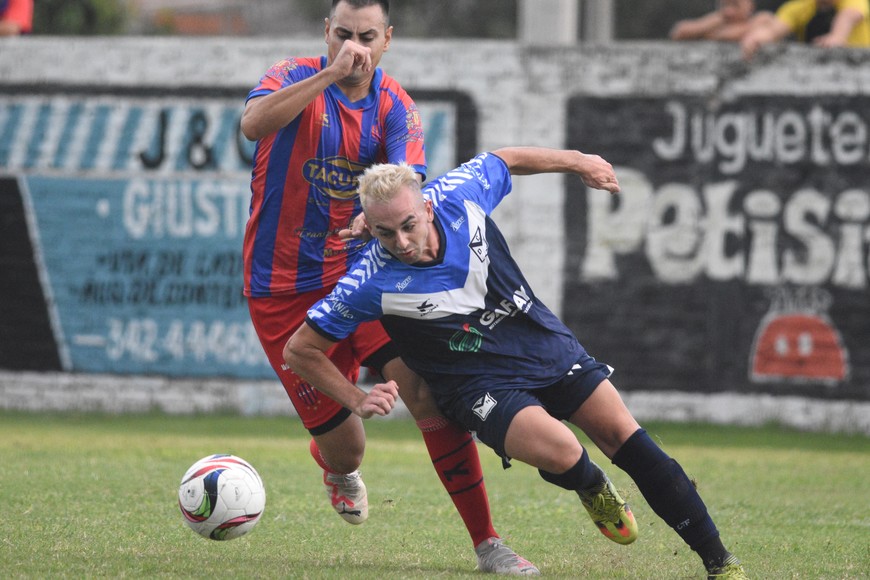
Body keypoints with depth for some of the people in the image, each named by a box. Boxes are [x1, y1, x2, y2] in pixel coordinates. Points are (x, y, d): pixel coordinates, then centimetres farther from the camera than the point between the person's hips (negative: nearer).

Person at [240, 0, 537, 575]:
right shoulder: (297, 78, -7)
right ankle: (336, 466, 41)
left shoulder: (396, 107, 0)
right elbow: (253, 123, -30)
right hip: (284, 287, -2)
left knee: (430, 393, -19)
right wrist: (330, 73, -35)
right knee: (346, 446, -1)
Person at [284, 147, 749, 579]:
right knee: (561, 451, -28)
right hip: (483, 384, -4)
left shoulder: (459, 195, -15)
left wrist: (576, 162, 19)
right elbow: (300, 350, -13)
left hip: (548, 346, 4)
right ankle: (593, 489, 11)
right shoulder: (371, 284, -23)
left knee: (627, 439, -5)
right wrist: (357, 400, -18)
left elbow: (507, 160, 8)